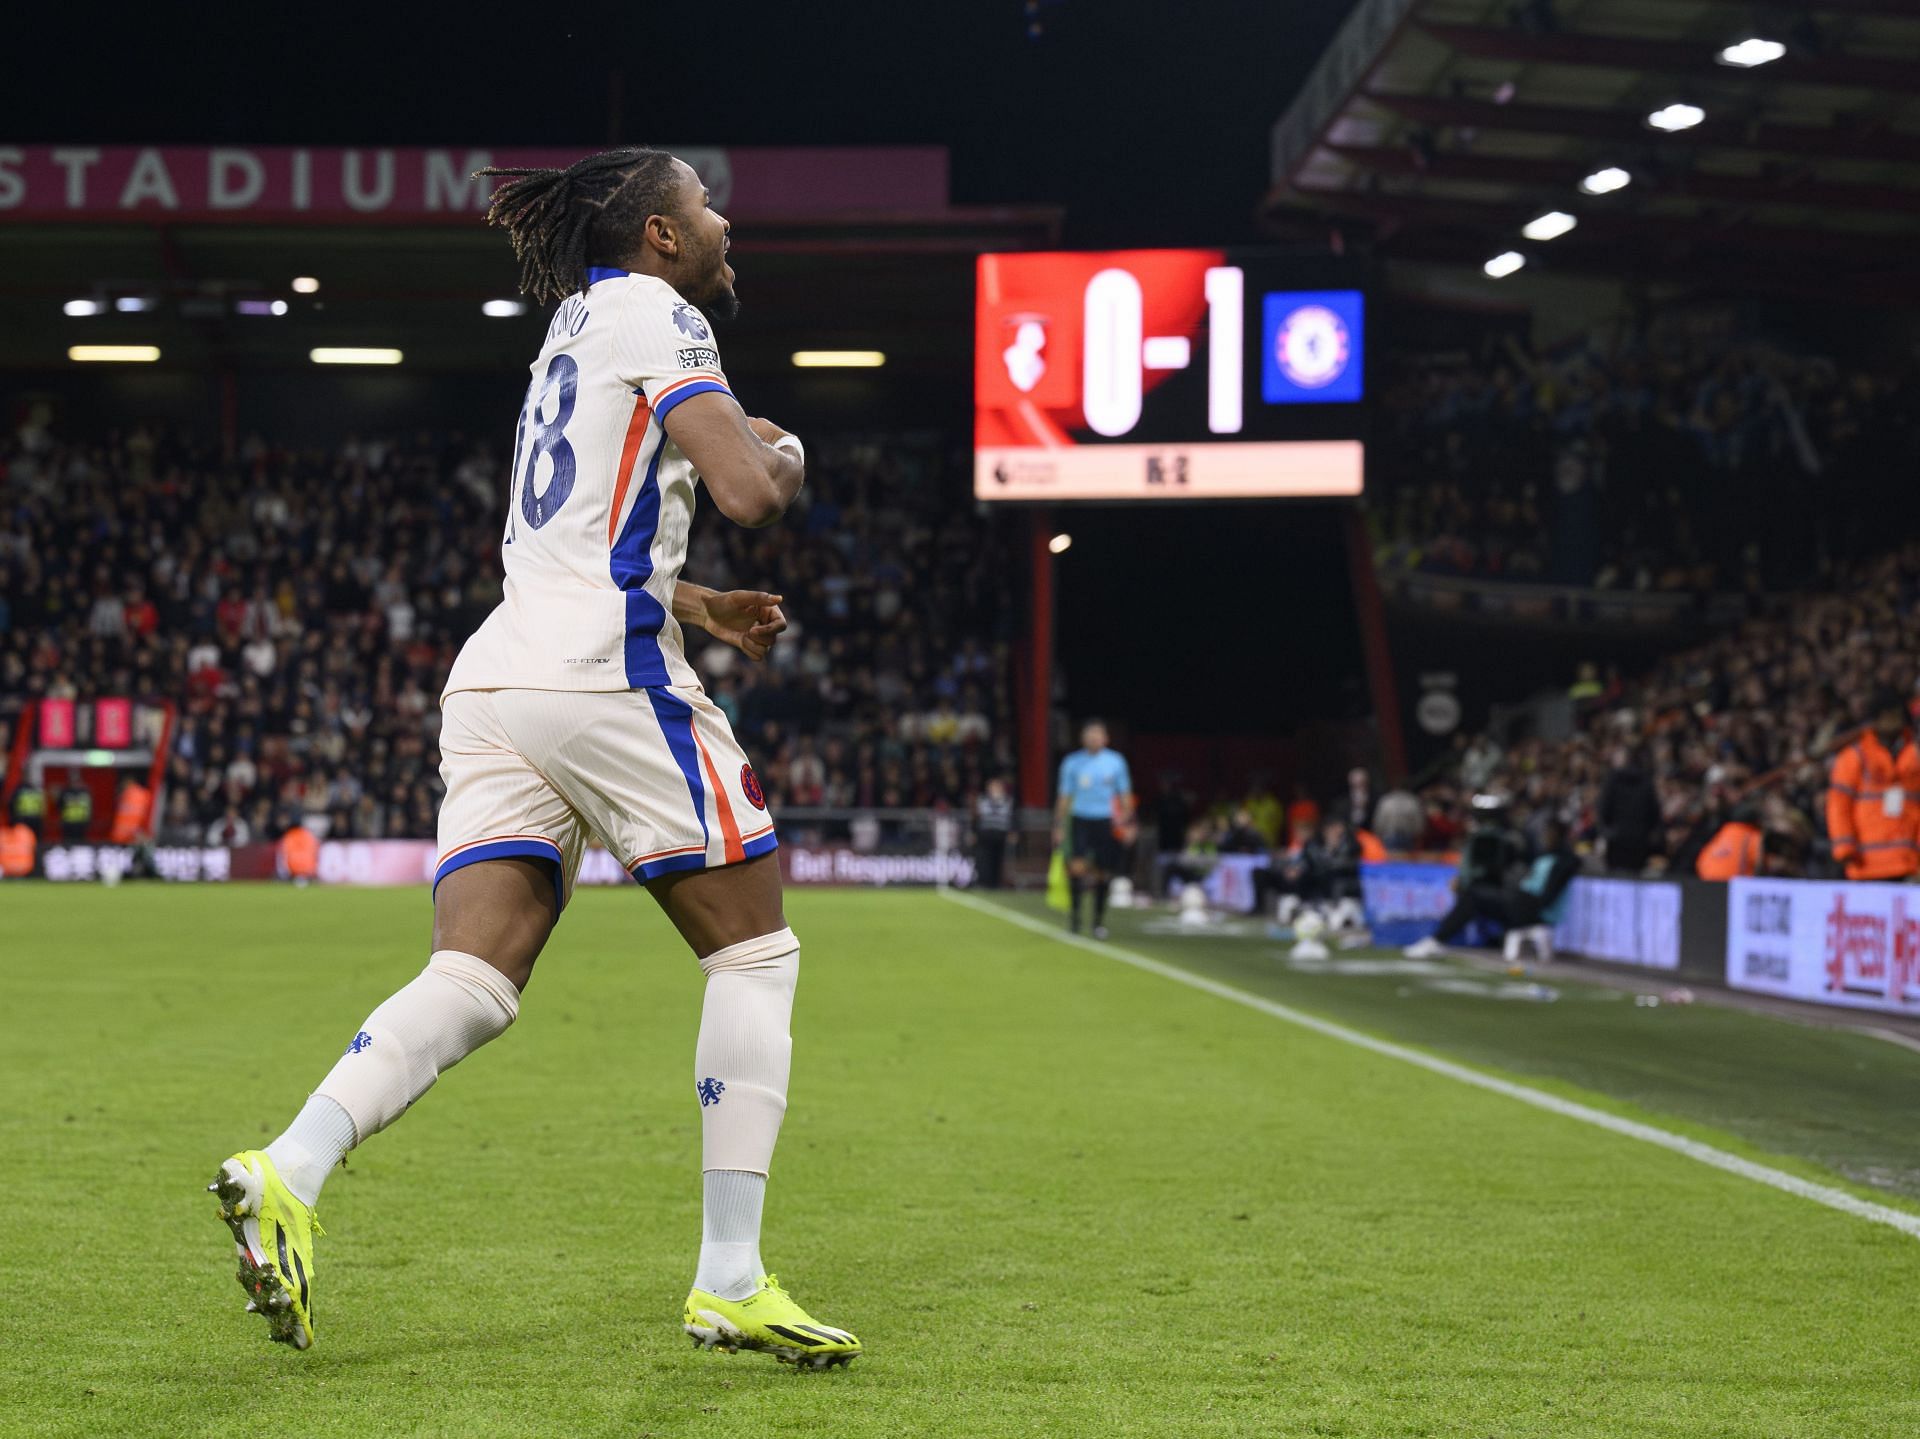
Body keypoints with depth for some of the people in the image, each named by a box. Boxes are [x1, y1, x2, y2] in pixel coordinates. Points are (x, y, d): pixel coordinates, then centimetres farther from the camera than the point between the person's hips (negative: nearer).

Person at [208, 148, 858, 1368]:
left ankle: (287, 1174, -24)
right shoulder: (657, 315, -1)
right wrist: (784, 455, 8)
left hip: (499, 672, 8)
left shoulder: (580, 322, 26)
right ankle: (730, 1283, 1)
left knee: (472, 982, -2)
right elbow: (747, 494, -14)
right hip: (607, 673, -8)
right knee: (754, 948, 3)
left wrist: (699, 608, 33)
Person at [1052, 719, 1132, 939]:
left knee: (1103, 872, 3)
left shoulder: (1116, 761, 5)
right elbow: (1064, 797, 9)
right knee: (1077, 865, -19)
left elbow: (1125, 795, 11)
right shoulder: (1072, 762, 4)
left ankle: (1099, 920, 18)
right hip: (1080, 820, -1)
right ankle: (1074, 909, 0)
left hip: (1106, 822, 1)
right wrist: (1059, 827, 5)